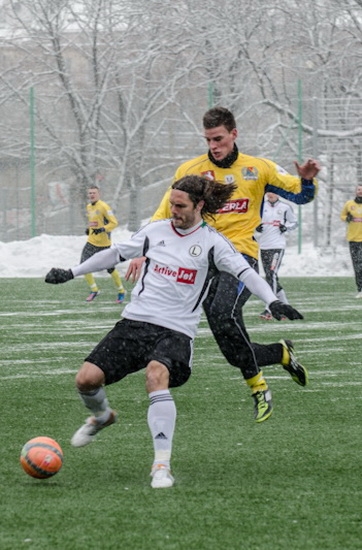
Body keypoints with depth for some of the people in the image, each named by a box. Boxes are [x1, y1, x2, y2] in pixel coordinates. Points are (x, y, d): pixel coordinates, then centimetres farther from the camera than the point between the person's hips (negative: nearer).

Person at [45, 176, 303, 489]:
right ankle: (102, 416, 29)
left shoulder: (211, 242, -2)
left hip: (176, 331, -4)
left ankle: (162, 464, -35)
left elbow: (244, 271, -13)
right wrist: (72, 273, 25)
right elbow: (116, 253, 21)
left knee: (156, 374, -36)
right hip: (135, 322, 4)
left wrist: (272, 301, -29)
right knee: (87, 378, -10)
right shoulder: (156, 231, 10)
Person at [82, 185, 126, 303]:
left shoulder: (103, 207, -14)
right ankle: (94, 290, 10)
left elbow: (114, 222, -16)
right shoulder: (89, 207, 11)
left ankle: (121, 291, 22)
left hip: (104, 243, -7)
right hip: (91, 242, 7)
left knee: (110, 269, 2)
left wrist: (102, 229, -27)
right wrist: (89, 228, 9)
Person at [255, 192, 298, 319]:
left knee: (272, 275, -17)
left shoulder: (285, 207, 0)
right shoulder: (262, 206, 10)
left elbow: (295, 222, 10)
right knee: (270, 277, 8)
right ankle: (285, 305, 22)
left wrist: (286, 227, -9)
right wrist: (257, 227, -4)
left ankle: (269, 309, -21)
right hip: (263, 246, 5)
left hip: (278, 245, -5)